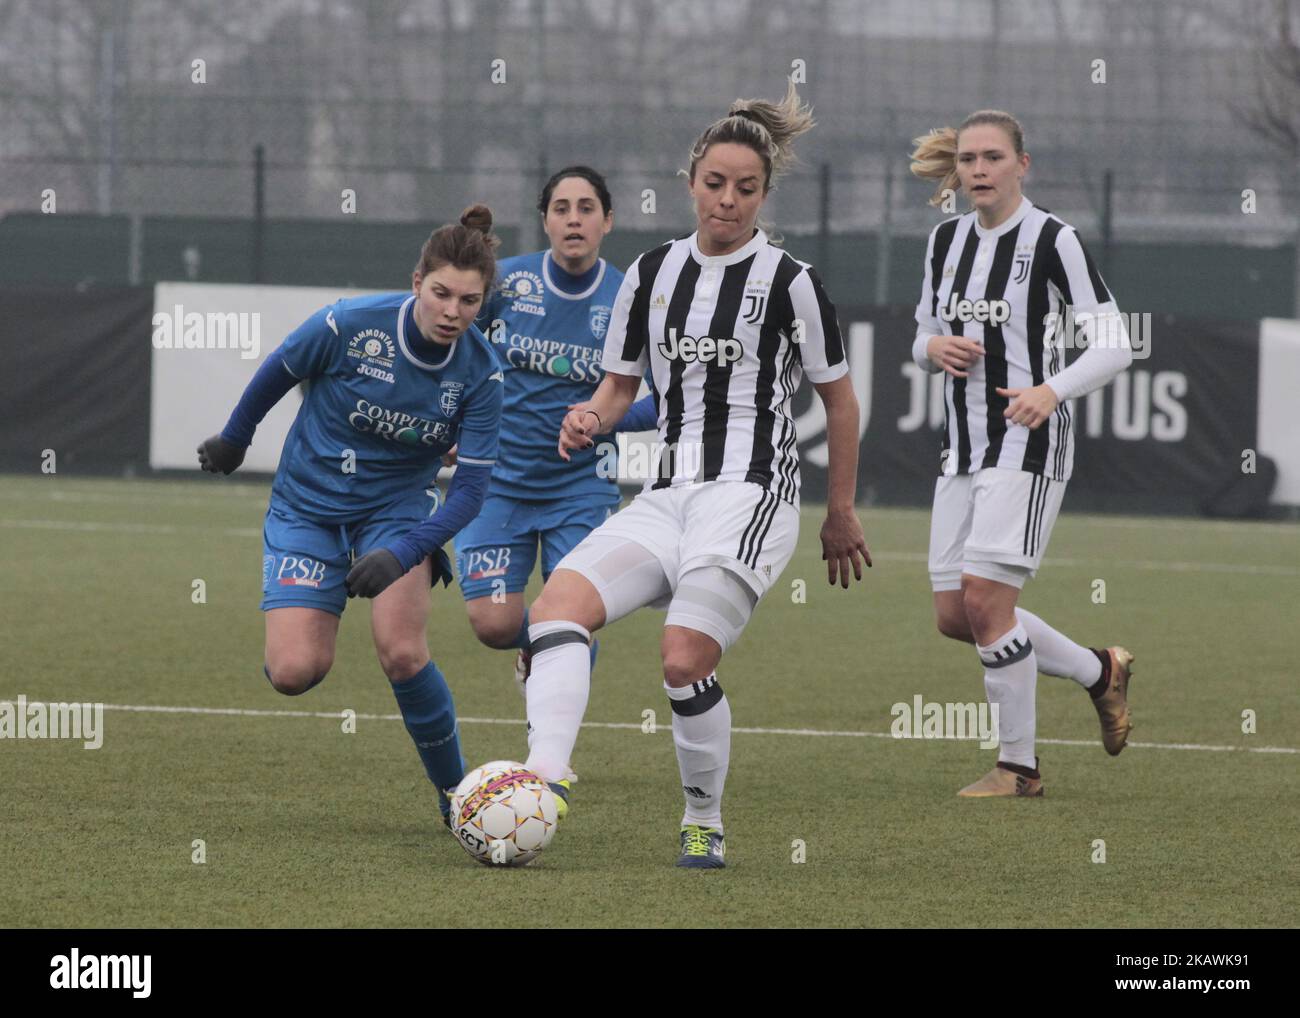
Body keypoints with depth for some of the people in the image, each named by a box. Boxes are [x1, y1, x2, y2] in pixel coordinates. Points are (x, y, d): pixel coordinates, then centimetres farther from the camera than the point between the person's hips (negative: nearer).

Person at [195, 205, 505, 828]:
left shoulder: (480, 374, -16)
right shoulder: (349, 326, -22)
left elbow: (471, 488, -15)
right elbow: (274, 376, -2)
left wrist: (401, 554, -30)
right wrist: (232, 442, 14)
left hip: (396, 511, 0)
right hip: (307, 506, 0)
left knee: (401, 653, -23)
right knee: (294, 674, -14)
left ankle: (456, 793, -2)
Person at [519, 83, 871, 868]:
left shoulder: (790, 284, -1)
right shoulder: (652, 273, 12)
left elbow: (840, 399, 6)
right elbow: (620, 384, 20)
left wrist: (843, 513, 9)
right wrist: (590, 421, -3)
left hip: (751, 496, -5)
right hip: (667, 496, 5)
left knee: (684, 660, -20)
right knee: (558, 604, -20)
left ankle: (705, 826, 0)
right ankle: (543, 781, -33)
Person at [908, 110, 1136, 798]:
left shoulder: (1051, 239, -9)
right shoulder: (946, 240, 11)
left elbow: (1114, 347, -10)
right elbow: (924, 338, 21)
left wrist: (1051, 391, -27)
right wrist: (934, 348, -4)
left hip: (1027, 442, -7)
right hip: (962, 448, 7)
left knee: (984, 599, -16)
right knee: (953, 615, 4)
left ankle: (1018, 764, -3)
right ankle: (1100, 671, 25)